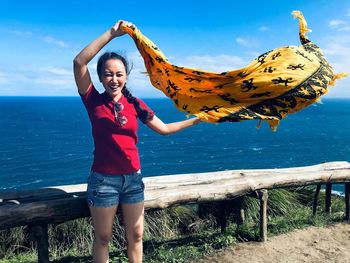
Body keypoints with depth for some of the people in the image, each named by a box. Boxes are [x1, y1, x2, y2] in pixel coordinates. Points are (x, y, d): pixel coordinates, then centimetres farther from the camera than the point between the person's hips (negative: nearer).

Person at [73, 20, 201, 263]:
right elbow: (79, 62, -19)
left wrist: (197, 119, 4)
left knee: (135, 236, 15)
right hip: (103, 179, -3)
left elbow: (164, 128, 7)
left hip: (133, 178, 3)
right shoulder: (94, 101, -6)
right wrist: (111, 34, -21)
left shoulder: (135, 104, 2)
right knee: (103, 238, 12)